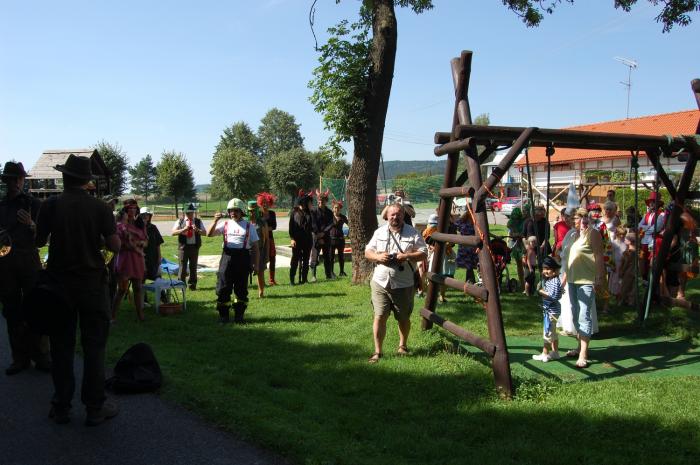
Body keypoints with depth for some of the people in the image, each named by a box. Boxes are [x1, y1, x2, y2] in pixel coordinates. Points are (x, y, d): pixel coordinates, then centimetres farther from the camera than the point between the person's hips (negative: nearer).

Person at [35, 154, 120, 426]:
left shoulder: (50, 206, -5)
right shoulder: (100, 207, -8)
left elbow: (39, 242, 3)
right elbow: (115, 246, -8)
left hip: (59, 283, 2)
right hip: (92, 283, -1)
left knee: (61, 345, 12)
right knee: (94, 346, 5)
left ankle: (61, 407, 18)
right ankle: (94, 408, 8)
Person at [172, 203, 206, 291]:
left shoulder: (198, 221, 8)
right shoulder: (180, 221, 3)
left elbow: (204, 232, 2)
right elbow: (173, 232, -6)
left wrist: (197, 230, -19)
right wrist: (183, 229, -20)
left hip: (194, 247, 2)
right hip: (183, 247, -2)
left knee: (193, 267, 9)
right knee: (182, 267, 1)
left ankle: (192, 285, 18)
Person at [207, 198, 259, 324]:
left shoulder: (249, 226, 6)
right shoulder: (225, 224, 8)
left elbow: (255, 246, 7)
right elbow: (209, 234, -2)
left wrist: (256, 264, 2)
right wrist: (215, 221, -16)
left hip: (243, 258, -1)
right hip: (228, 256, 1)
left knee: (241, 289, 5)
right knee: (223, 288, 1)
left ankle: (239, 315, 16)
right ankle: (223, 315, 12)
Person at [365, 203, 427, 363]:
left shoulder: (413, 233, 1)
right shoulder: (379, 232, 8)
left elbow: (423, 254, -1)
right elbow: (367, 252, 10)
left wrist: (407, 256, -17)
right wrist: (378, 257, -11)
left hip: (403, 284, -1)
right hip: (380, 283, 1)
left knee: (403, 318, 13)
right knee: (379, 317, -3)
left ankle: (403, 346, 35)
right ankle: (378, 351, 6)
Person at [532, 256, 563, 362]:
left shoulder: (555, 281, -20)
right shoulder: (546, 280, 10)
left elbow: (553, 296, -27)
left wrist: (541, 291, -20)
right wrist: (539, 289, -3)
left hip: (552, 310, -10)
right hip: (547, 309, 10)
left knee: (548, 332, -3)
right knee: (552, 332, 18)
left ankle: (545, 354, 4)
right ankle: (555, 352, 28)